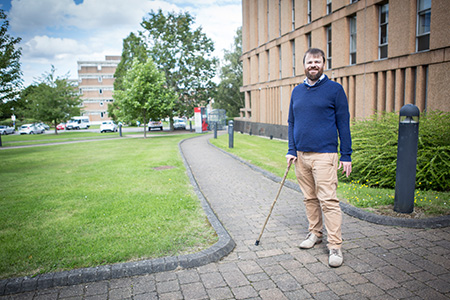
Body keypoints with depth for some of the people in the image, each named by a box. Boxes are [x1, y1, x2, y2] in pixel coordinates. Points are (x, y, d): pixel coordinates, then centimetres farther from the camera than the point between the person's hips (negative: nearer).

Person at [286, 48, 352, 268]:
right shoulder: (297, 91, 13)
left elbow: (343, 123, -1)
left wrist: (346, 155, -4)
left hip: (324, 154, -5)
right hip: (301, 155, 5)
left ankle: (335, 247, 2)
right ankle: (315, 233, 29)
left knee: (328, 201, -6)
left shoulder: (335, 89, -1)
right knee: (309, 198, 13)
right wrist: (291, 150, 7)